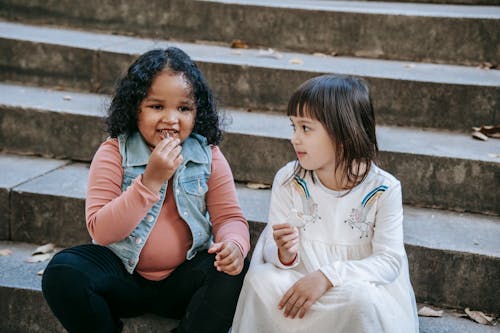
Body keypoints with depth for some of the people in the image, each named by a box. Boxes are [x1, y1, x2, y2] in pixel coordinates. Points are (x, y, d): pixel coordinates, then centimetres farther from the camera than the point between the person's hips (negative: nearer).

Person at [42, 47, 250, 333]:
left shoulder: (209, 156, -3)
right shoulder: (114, 153, -9)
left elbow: (229, 216, -3)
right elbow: (101, 231, -17)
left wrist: (235, 245, -28)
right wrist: (151, 179, -27)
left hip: (183, 280, 1)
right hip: (123, 274, 0)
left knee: (235, 272, -27)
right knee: (63, 272, -25)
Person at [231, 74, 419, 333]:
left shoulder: (383, 190, -10)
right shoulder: (288, 180, -4)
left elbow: (390, 260, -14)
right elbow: (272, 252, -1)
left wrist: (327, 276, -27)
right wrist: (285, 255, -26)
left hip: (357, 286, -1)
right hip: (298, 282, 2)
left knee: (360, 298, -35)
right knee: (259, 279, -27)